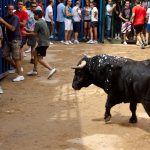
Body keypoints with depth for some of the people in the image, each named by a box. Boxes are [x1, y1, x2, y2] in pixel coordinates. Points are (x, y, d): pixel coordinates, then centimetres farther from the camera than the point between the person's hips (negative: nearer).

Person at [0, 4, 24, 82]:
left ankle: (20, 75, -3)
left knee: (16, 57, -8)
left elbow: (12, 28, -25)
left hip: (15, 40, -8)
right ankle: (16, 67, 26)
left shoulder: (15, 18, -14)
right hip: (8, 39, 8)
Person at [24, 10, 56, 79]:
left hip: (42, 43, -10)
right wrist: (28, 30, 23)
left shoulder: (38, 23, -16)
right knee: (35, 53, 22)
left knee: (40, 59, -8)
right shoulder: (42, 21, 14)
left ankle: (51, 69, -18)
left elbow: (35, 34, -11)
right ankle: (34, 70, 28)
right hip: (44, 42, 10)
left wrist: (27, 33, 3)